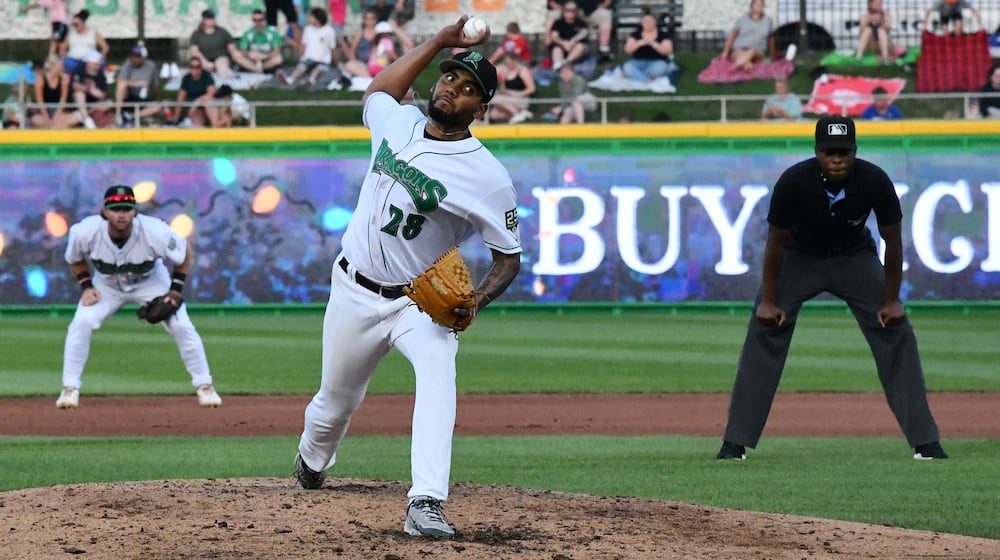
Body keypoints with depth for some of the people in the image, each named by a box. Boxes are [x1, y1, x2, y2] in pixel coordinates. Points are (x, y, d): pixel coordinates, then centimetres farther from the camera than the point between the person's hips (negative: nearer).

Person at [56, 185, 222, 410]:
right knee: (81, 324, -21)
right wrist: (86, 286, -20)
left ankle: (204, 386, 5)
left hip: (150, 281, -1)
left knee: (182, 327, -13)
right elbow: (75, 259, -7)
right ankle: (70, 389, -8)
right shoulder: (85, 232, -31)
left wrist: (175, 291, -19)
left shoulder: (155, 233, -35)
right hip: (106, 284, 1)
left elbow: (184, 252, -14)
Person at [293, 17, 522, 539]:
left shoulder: (487, 177, -15)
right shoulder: (397, 123, -2)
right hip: (354, 294, 4)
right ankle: (311, 464, 52)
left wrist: (476, 302, -27)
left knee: (438, 369, -34)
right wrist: (442, 41, 15)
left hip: (419, 301, -4)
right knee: (336, 401, 16)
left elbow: (509, 257, -7)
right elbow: (378, 89, 23)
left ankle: (425, 505, -44)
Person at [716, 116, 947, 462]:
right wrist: (768, 301, -13)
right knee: (763, 335, -12)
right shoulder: (794, 182, -31)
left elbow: (893, 241, -13)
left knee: (896, 334, -9)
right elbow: (776, 241, -17)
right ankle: (735, 443, -8)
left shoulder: (875, 182, -28)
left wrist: (891, 300, -9)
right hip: (799, 256, -1)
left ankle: (925, 440, -3)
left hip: (854, 256, 1)